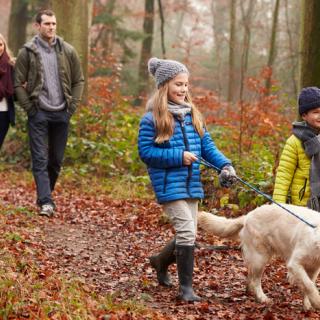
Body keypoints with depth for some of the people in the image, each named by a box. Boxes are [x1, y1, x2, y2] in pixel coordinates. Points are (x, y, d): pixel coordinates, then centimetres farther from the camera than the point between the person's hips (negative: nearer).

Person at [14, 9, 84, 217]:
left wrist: (72, 106, 1)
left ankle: (45, 195, 27)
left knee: (56, 160, 10)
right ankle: (46, 202, -11)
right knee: (40, 159, -7)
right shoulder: (28, 52, -2)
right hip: (39, 114, -3)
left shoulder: (68, 51, 4)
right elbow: (19, 83, 0)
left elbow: (79, 81, 10)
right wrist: (29, 108, -6)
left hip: (62, 113, 3)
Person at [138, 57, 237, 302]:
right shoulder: (152, 119, -9)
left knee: (188, 235, 14)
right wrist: (178, 156, -16)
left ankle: (161, 262, 42)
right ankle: (185, 288, -5)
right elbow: (145, 151, -10)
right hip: (169, 185, -7)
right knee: (187, 232, -15)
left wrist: (225, 164, -7)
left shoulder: (192, 114, 10)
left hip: (192, 184, 7)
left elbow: (207, 145, 9)